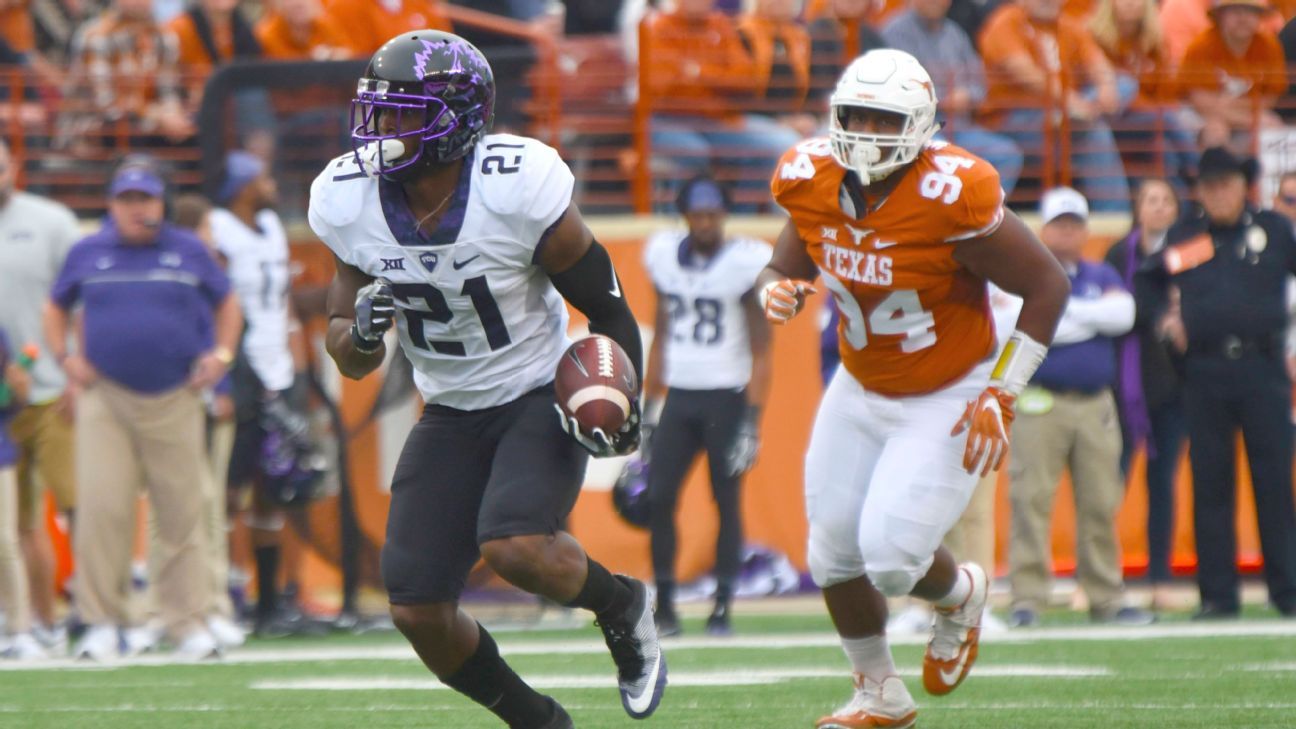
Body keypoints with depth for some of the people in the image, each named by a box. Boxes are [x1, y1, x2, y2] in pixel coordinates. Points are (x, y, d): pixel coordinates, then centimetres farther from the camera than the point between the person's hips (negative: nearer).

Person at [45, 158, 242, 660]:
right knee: (101, 507, -11)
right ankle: (101, 622, -4)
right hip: (106, 399, -1)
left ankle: (188, 624, 8)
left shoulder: (188, 252, 9)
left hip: (175, 400, 1)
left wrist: (221, 354, 5)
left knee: (182, 513, 1)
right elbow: (56, 308, 21)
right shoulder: (87, 254, 9)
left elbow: (226, 303, 19)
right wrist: (65, 358, 6)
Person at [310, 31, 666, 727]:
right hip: (451, 414, 5)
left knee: (515, 548, -30)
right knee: (417, 612, -6)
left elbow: (606, 305, -9)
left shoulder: (516, 191, -21)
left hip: (542, 399, -5)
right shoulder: (352, 203, -9)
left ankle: (620, 605, 4)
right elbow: (348, 359, 1)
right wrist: (362, 334, -22)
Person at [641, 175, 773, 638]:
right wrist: (649, 405, 14)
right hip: (678, 395, 4)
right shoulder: (665, 256, 7)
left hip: (726, 396, -4)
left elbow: (760, 350, -7)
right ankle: (664, 608, 1)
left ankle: (723, 607, 4)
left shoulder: (745, 263, -8)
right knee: (658, 497, -5)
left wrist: (752, 418, -13)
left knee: (727, 501, -2)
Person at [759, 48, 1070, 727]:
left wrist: (1001, 395, -20)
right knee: (834, 553, 6)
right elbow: (784, 266, 7)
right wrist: (777, 292, -20)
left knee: (891, 554, -16)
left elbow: (1047, 285, -19)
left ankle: (960, 597, 21)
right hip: (861, 391, 6)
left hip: (949, 402, -6)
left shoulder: (950, 197, -28)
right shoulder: (812, 184, -11)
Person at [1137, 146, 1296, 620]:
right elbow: (1150, 281, 25)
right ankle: (1217, 594, 4)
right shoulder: (1183, 237, 12)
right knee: (1210, 483, 1)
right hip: (1205, 373, 1)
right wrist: (1164, 317, 8)